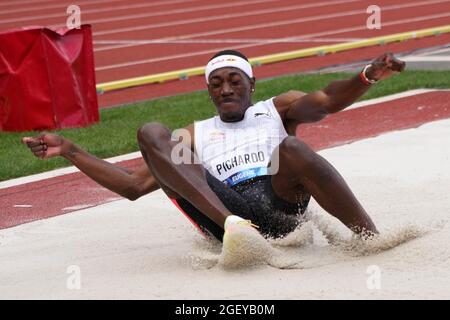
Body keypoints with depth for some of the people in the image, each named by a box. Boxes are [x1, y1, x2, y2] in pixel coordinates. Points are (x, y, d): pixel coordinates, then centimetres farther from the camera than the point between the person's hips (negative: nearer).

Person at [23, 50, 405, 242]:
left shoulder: (277, 110, 26)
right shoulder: (195, 136, 32)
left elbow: (326, 102, 5)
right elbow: (134, 185, 26)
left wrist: (368, 77, -18)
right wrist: (68, 150, 20)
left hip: (280, 202, -2)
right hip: (226, 210, 2)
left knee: (292, 148, -34)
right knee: (151, 133, -13)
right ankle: (233, 226, -38)